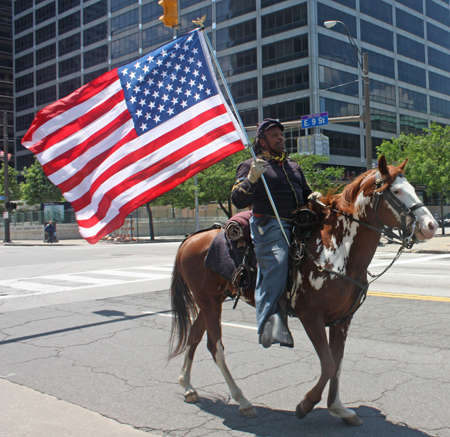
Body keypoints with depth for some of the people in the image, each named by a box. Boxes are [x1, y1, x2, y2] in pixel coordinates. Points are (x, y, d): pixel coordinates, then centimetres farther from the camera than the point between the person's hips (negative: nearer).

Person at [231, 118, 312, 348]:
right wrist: (251, 178, -19)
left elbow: (306, 194, 35)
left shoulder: (294, 166, 27)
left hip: (298, 225, 7)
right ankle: (269, 321, -33)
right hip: (269, 225, -7)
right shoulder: (251, 166, 8)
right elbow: (239, 201, -3)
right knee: (275, 264, -26)